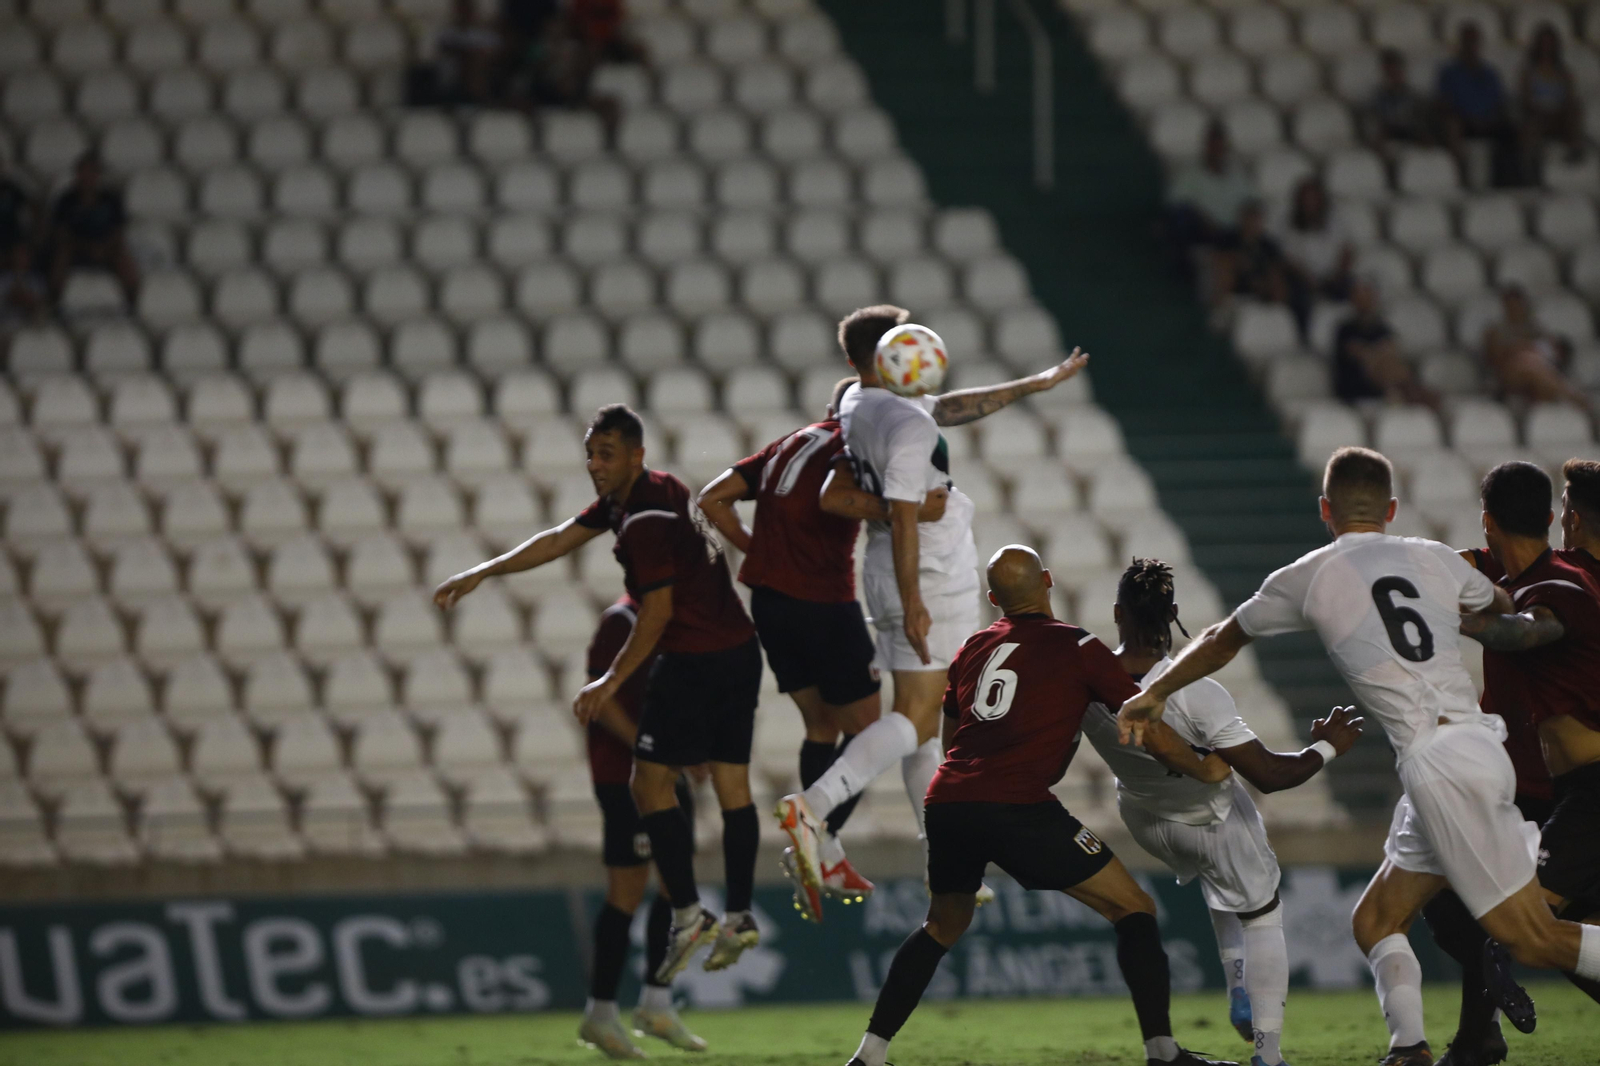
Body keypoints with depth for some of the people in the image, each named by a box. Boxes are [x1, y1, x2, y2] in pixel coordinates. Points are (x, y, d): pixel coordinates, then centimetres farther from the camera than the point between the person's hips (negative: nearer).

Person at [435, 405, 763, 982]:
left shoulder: (644, 522, -19)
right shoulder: (624, 497, 12)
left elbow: (658, 612, -17)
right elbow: (560, 539, 19)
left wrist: (610, 682, -10)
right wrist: (482, 572, 21)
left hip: (695, 662, -10)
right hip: (740, 651, 10)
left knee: (651, 784, -6)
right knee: (732, 787, 8)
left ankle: (688, 915, -12)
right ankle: (739, 917, 8)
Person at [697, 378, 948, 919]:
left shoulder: (788, 445, 17)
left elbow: (713, 499, 15)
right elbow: (834, 498, -29)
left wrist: (756, 550, 17)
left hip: (769, 601, 8)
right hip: (824, 604, -8)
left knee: (821, 724, 19)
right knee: (864, 728, 3)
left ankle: (828, 858, 20)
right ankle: (820, 842, -10)